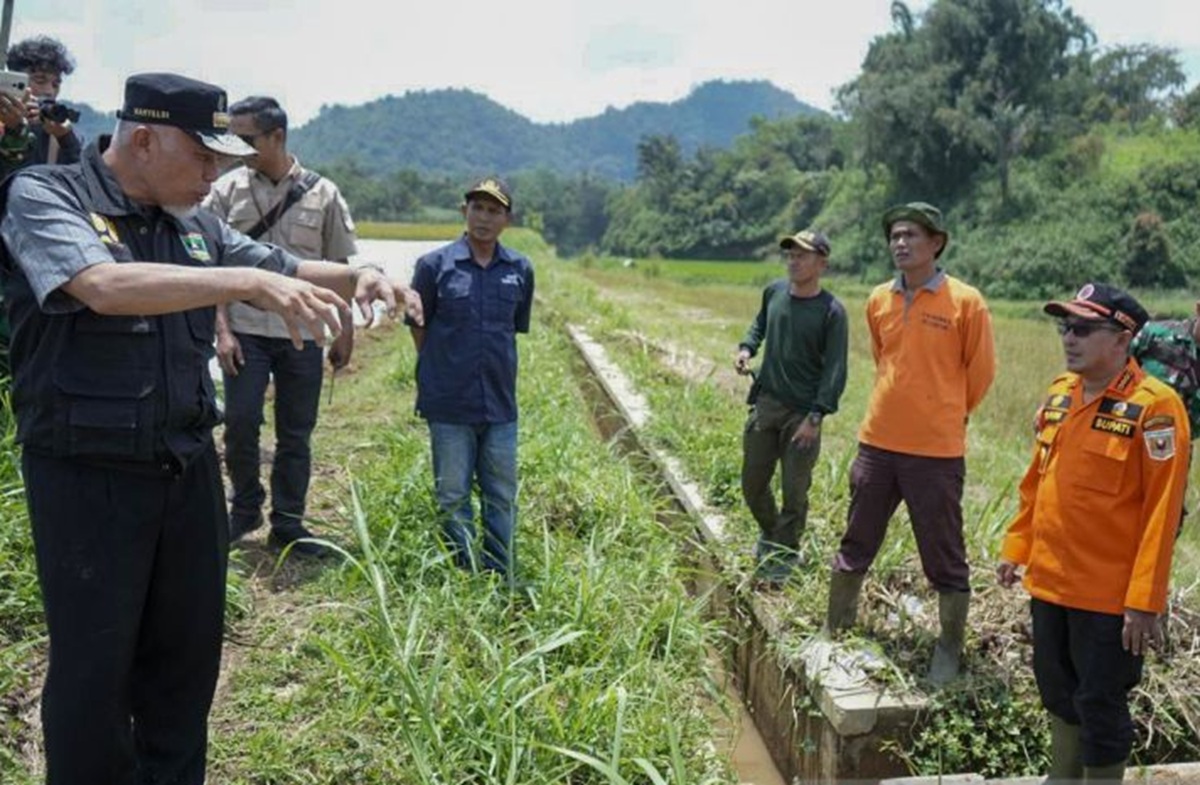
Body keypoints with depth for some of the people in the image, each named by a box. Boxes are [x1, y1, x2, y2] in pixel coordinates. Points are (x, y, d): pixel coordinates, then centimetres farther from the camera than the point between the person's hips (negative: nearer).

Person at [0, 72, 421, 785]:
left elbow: (286, 272, 17)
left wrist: (357, 277, -3)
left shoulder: (194, 223, 8)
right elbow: (105, 287, -28)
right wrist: (248, 281, -32)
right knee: (94, 665, 5)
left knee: (188, 653, 16)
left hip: (189, 468, 6)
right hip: (88, 477, -6)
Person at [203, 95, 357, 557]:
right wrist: (222, 330, -7)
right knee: (240, 423, -3)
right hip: (246, 332, 0)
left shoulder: (322, 194, 1)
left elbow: (340, 269, 6)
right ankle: (245, 508, 21)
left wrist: (345, 332, 4)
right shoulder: (227, 190, 0)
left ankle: (288, 524, 20)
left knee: (296, 434, 7)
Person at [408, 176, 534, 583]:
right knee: (453, 496, 7)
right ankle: (465, 576, 20)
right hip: (449, 404, -2)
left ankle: (503, 579, 22)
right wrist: (442, 373, 5)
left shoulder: (520, 270, 4)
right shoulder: (434, 265, -5)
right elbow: (419, 326, 4)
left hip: (500, 402, 3)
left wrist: (499, 371, 11)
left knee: (502, 496, 10)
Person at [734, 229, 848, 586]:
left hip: (802, 413, -5)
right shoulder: (774, 292, 3)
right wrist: (747, 347, 4)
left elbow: (835, 370, -12)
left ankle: (783, 558, 22)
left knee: (794, 492, 3)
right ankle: (770, 533, 41)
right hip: (765, 403, 5)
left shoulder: (832, 311, -11)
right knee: (752, 483, 13)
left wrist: (816, 417, -18)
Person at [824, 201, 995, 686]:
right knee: (855, 546, 15)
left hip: (937, 452, -4)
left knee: (944, 559, 6)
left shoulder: (965, 302, -8)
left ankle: (949, 652, 21)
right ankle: (834, 635, 29)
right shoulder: (879, 300, 5)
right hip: (877, 445, 5)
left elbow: (980, 373, 1)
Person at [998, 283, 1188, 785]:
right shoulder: (1059, 394, 6)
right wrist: (1016, 547, 14)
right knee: (1058, 692, 21)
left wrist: (1145, 600, -18)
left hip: (1109, 595, -7)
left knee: (1100, 705, 6)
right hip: (1049, 582, 7)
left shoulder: (1154, 407, -16)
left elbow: (1161, 511, -17)